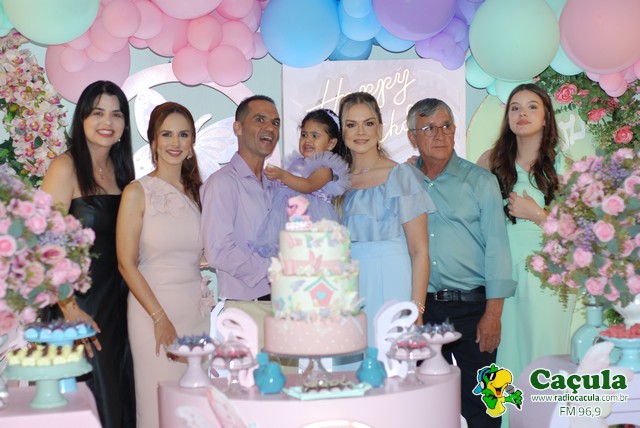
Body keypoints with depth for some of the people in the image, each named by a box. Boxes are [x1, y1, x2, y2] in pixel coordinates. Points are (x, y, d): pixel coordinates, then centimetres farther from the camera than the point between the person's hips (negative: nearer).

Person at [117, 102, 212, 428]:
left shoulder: (197, 192, 10)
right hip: (153, 306, -4)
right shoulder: (138, 192, -4)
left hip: (196, 308, 4)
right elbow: (126, 264, -8)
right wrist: (160, 317, -12)